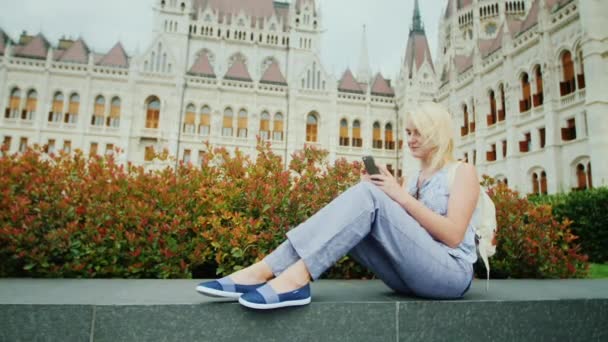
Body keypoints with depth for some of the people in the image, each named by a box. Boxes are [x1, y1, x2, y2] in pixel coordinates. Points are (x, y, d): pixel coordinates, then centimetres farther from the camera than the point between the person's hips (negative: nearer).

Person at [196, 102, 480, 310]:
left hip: (451, 273, -6)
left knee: (368, 195, -27)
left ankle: (296, 277, -38)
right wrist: (370, 195, -2)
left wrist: (401, 196, -16)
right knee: (355, 219, -17)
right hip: (412, 272, 6)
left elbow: (453, 236, -12)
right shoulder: (414, 179, 22)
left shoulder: (462, 171, 3)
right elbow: (397, 229, 13)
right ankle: (267, 270, -28)